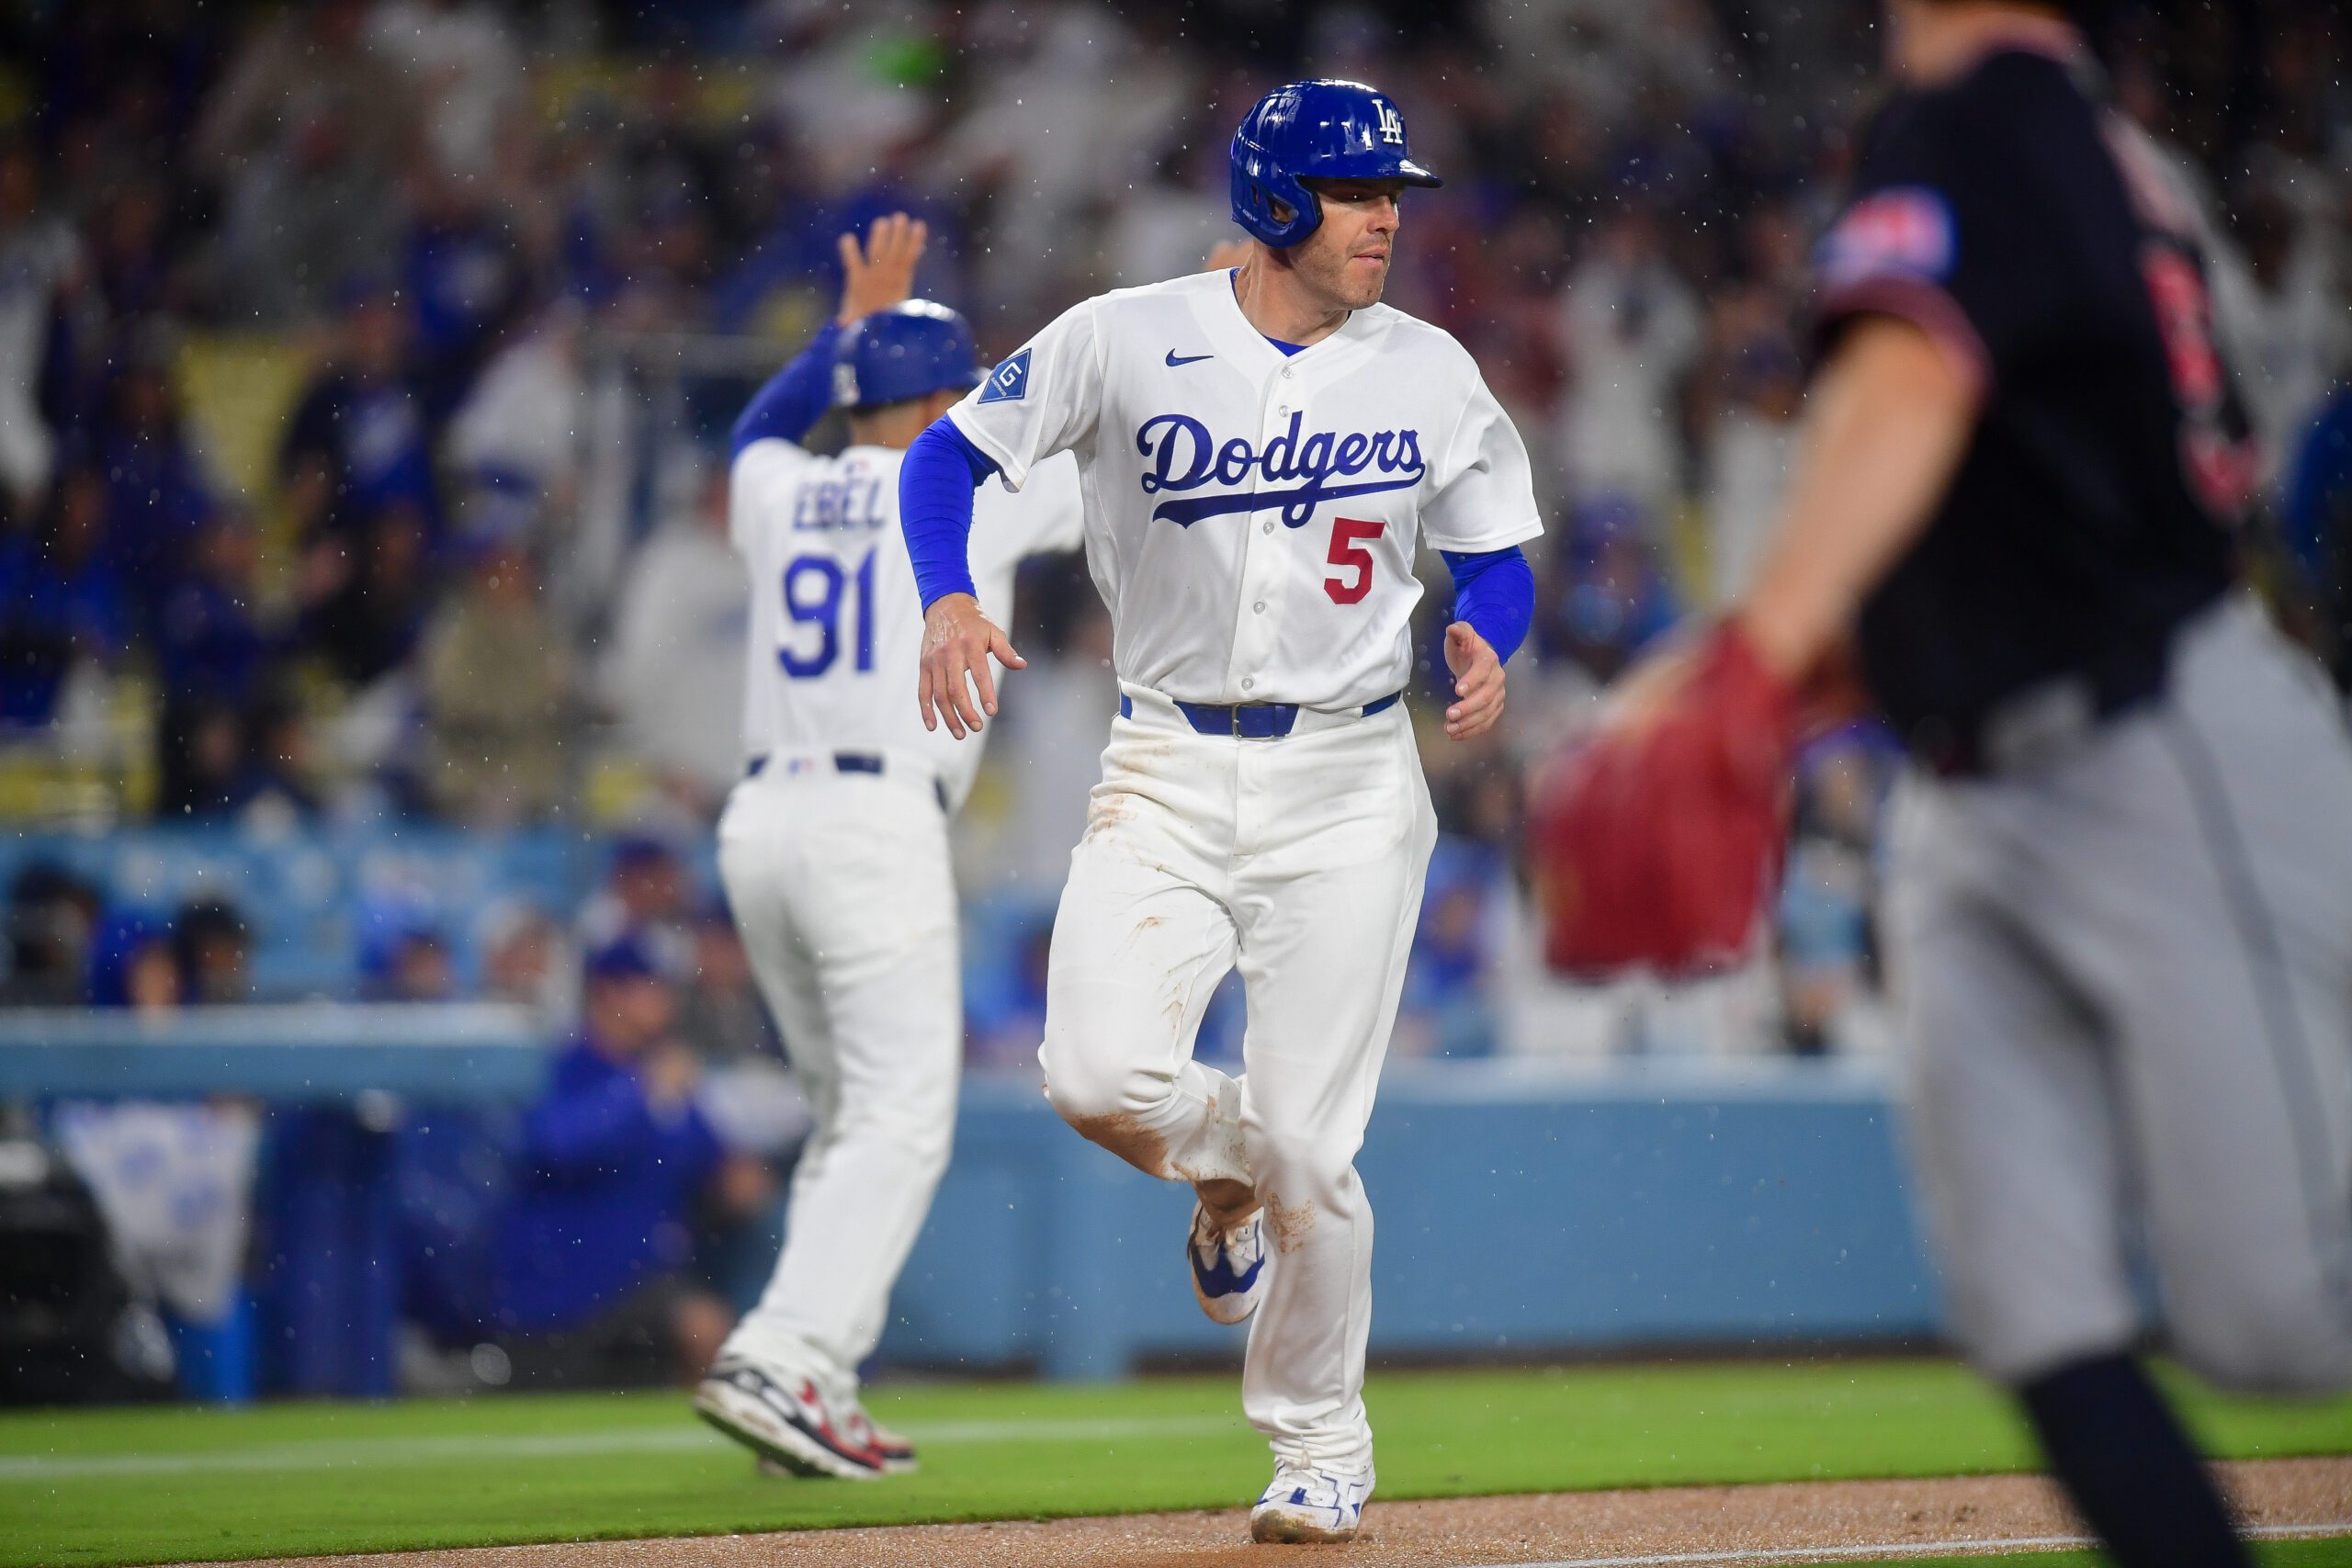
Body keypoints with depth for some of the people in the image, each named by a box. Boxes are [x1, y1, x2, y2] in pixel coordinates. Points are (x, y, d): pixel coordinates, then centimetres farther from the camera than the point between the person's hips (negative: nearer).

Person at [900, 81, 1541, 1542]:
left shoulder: (1431, 373, 2)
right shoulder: (1127, 340, -5)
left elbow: (1499, 558, 11)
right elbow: (952, 454, 1)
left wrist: (1486, 643, -11)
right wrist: (948, 598, -17)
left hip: (1348, 782, 0)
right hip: (1168, 775, 0)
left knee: (1309, 1149, -4)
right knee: (1103, 1076, -19)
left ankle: (1321, 1447, 18)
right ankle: (1231, 1162, 20)